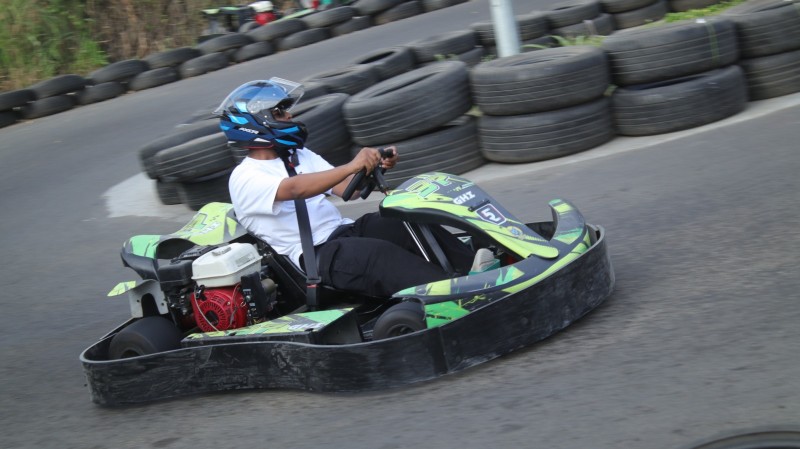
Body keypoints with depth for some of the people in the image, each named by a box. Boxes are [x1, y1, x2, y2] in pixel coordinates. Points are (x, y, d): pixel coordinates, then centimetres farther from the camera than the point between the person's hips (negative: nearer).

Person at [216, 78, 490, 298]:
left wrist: (376, 166, -7)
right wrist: (351, 166, -35)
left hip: (344, 231, 8)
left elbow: (346, 189, 13)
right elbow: (294, 189, -25)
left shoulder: (300, 156, 20)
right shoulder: (245, 178, -5)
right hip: (315, 257, -8)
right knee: (379, 253, -34)